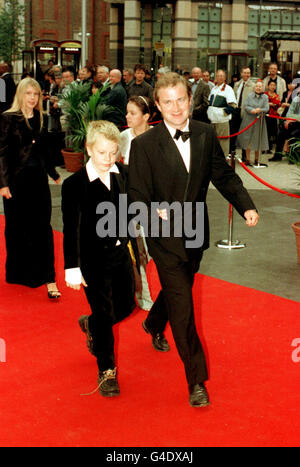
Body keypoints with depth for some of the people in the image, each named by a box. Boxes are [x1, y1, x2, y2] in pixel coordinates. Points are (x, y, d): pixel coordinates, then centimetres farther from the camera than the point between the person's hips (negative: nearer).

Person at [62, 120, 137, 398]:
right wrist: (72, 268, -16)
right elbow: (71, 229, -15)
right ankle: (106, 371, 20)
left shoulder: (122, 174, -1)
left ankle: (91, 325, 46)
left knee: (126, 306, 14)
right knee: (105, 314, 2)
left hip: (121, 252, 5)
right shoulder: (74, 184, -16)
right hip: (93, 259, -5)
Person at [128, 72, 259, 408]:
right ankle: (196, 380, 3)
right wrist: (156, 211, -32)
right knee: (182, 304, -7)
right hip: (165, 235, -5)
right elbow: (137, 195, -11)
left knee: (178, 289, 25)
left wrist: (246, 205, -10)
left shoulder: (206, 135, -1)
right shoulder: (144, 144, -13)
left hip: (195, 232, 5)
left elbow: (223, 175, 5)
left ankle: (154, 324, 58)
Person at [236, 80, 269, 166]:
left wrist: (260, 110, -24)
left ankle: (256, 159, 17)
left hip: (259, 121, 0)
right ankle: (247, 159, 8)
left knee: (258, 140, 4)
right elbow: (246, 106, -2)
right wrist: (252, 110, -20)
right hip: (249, 120, 0)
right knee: (248, 140, 1)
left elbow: (266, 108, -4)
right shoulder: (250, 95, 4)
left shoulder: (265, 97, 3)